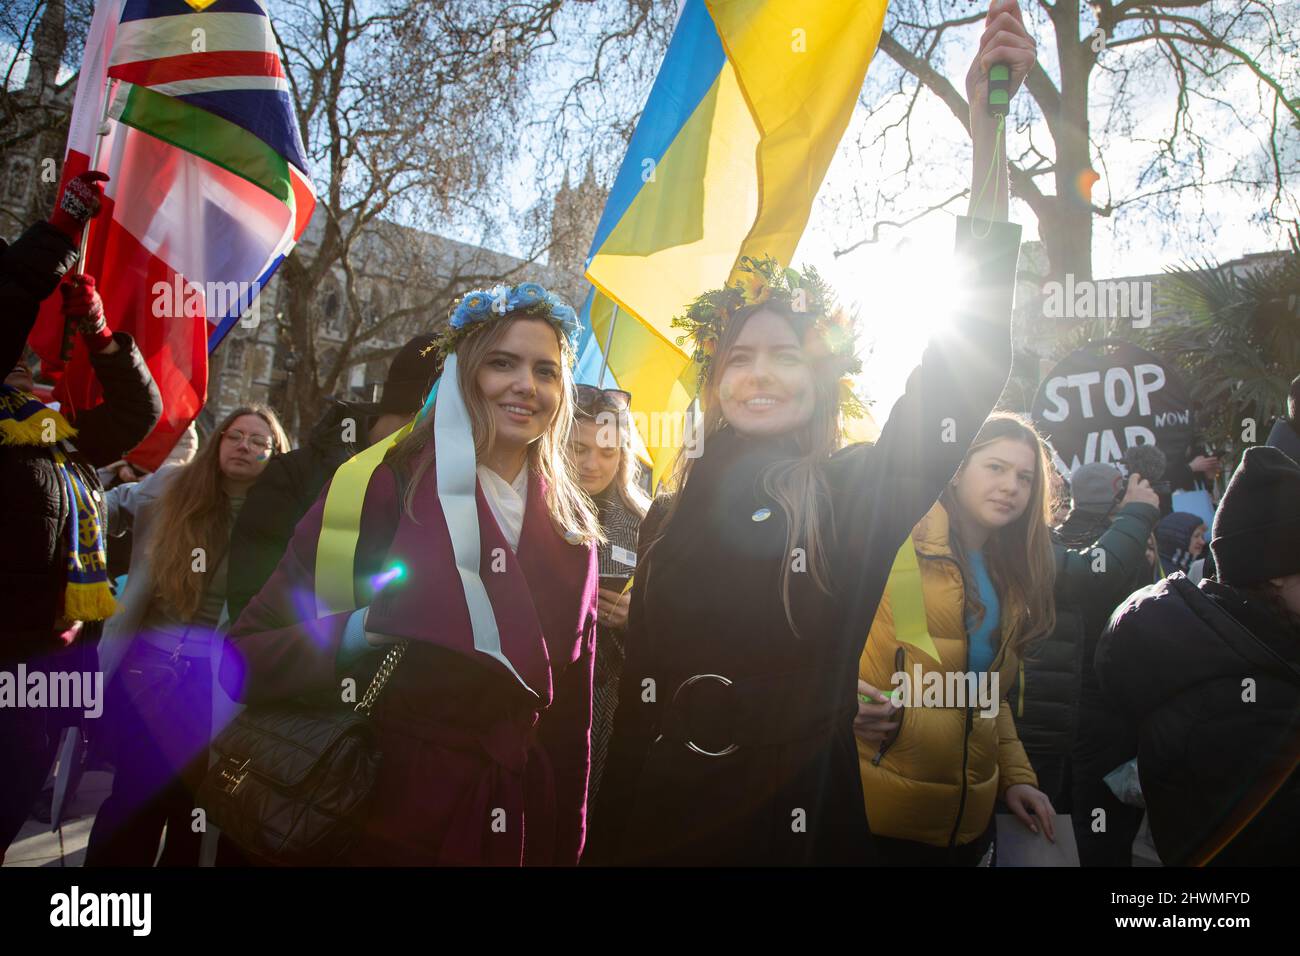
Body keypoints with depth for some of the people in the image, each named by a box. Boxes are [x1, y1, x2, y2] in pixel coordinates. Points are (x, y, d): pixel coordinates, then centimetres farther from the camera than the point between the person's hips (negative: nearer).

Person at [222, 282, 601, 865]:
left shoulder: (572, 527, 1)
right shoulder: (384, 488, -12)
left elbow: (572, 708, 8)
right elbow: (244, 659, -10)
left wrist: (567, 846, 9)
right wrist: (351, 637, -27)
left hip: (526, 827, 4)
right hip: (394, 823, -3)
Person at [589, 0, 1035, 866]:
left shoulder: (860, 497, -9)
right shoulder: (671, 518, 0)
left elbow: (971, 365, -19)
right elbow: (639, 693, 6)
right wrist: (611, 840, 4)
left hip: (807, 822, -2)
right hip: (659, 826, 2)